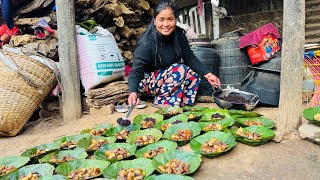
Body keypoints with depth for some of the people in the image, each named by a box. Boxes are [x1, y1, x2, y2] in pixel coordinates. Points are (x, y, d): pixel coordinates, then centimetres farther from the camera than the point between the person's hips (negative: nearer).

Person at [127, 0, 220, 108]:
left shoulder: (179, 35, -9)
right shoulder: (146, 42, -26)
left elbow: (190, 58, -5)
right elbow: (136, 71, -29)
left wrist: (208, 74, -16)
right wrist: (133, 92, -48)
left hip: (168, 77, 6)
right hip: (147, 81, -6)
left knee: (193, 75, -14)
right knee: (179, 69, -26)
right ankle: (160, 100, -13)